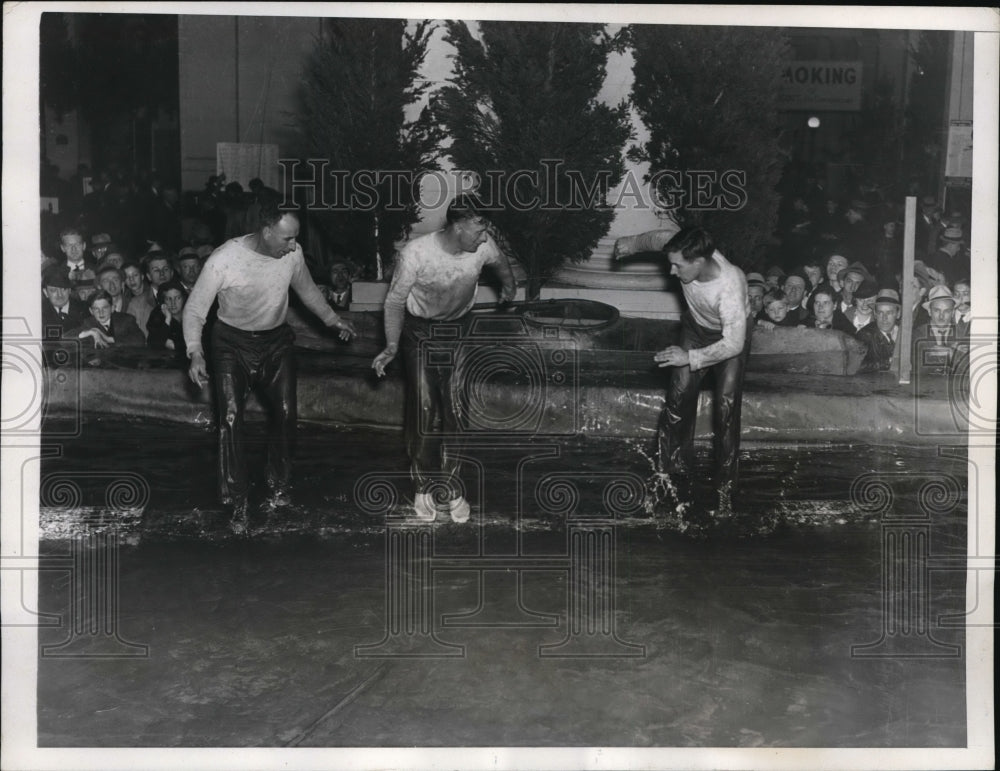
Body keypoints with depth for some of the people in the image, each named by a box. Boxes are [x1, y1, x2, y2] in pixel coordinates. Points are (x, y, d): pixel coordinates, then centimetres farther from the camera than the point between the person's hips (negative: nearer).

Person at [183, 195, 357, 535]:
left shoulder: (293, 254, -12)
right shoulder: (224, 259, -24)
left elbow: (307, 290, 10)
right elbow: (194, 309, -17)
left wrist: (333, 319, 1)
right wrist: (195, 353, -30)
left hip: (276, 341, 3)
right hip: (233, 343, -3)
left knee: (285, 413, -2)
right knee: (231, 416, -12)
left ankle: (279, 487, 20)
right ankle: (239, 503, 1)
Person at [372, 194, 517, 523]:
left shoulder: (483, 247, -20)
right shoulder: (416, 254, -29)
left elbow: (501, 263, 6)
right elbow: (395, 300, -14)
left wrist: (509, 288, 26)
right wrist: (392, 347, -17)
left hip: (458, 327, 2)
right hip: (419, 329, -2)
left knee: (455, 410, -2)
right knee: (423, 409, -4)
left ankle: (451, 486, 12)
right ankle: (423, 487, 13)